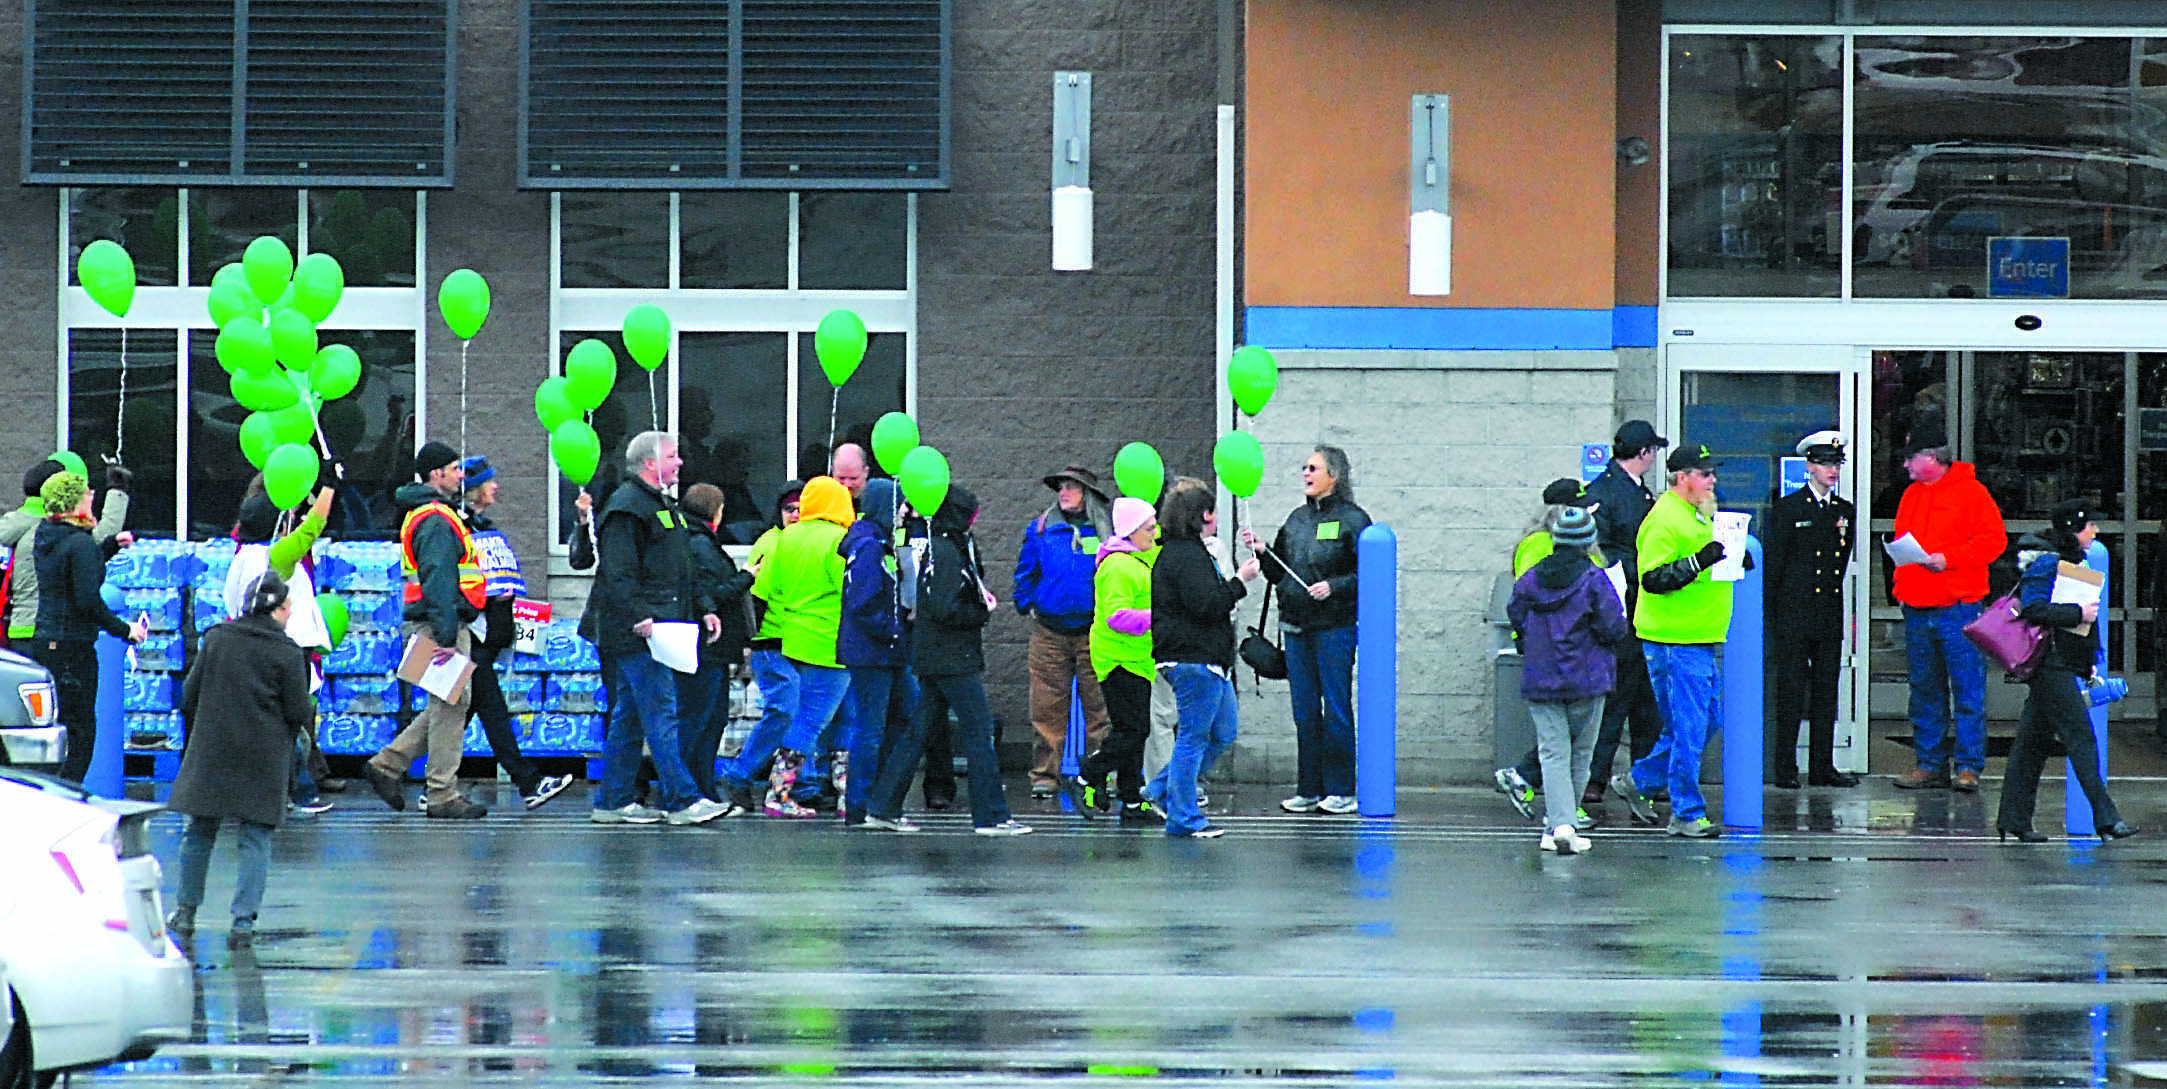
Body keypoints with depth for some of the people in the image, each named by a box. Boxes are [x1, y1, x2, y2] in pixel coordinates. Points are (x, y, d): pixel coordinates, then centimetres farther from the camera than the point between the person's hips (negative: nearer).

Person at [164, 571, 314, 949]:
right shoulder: (287, 653, -8)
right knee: (255, 836, 4)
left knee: (200, 831, 14)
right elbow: (299, 712, -7)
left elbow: (190, 695, 5)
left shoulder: (215, 638, 1)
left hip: (211, 751, 3)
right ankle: (243, 920, -2)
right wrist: (310, 713, 15)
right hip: (263, 757, -3)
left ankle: (185, 911, 20)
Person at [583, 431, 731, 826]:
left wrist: (703, 609, 19)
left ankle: (613, 802, 14)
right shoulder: (627, 506, -11)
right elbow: (618, 573, -19)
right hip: (635, 634, -10)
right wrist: (639, 617, -27)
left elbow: (682, 572, 29)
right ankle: (682, 801, -14)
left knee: (629, 717, 11)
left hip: (660, 628, 10)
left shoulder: (663, 505, 22)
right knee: (662, 715, -12)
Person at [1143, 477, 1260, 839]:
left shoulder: (1179, 551, 18)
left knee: (1224, 732, 15)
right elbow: (1206, 604, -23)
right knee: (1194, 738, -4)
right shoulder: (1185, 556, -16)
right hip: (1194, 660, -11)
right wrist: (1240, 581, -14)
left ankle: (1162, 789, 20)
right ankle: (1184, 819, 2)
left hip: (1208, 660, 11)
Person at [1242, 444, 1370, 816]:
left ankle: (1340, 789, 3)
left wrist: (1334, 586, -20)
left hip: (1335, 627, -6)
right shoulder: (1297, 519, 15)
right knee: (1304, 709, 8)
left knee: (1336, 708, -3)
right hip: (1296, 626, 6)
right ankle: (1308, 789, 14)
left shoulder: (1352, 520, -5)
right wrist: (1262, 552, 1)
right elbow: (1279, 575, 18)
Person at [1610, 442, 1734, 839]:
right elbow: (1653, 578, -21)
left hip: (1701, 641, 10)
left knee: (1706, 721, 14)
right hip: (1674, 642, -10)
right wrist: (1698, 561, -29)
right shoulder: (1664, 520, -15)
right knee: (1688, 728, -6)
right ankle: (1687, 814, 1)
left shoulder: (1700, 515, 17)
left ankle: (1637, 781, 26)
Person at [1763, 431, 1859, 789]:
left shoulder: (1846, 511, 14)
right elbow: (1772, 564, -1)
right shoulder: (1787, 509, 0)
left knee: (1826, 693, 5)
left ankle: (1822, 766, 9)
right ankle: (1785, 768, -1)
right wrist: (1769, 618, -6)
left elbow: (1844, 564, 18)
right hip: (1793, 618, -5)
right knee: (1792, 692, -5)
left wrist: (1845, 612, 12)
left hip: (1830, 619, 5)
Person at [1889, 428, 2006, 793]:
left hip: (1959, 608, -7)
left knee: (1968, 691, -5)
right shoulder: (1912, 495, 16)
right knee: (1925, 692, 9)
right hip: (1917, 609, 7)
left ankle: (1968, 766, -2)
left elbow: (1994, 540, -9)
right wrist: (1900, 587, 11)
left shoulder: (1970, 492, -4)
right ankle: (1931, 764, 14)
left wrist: (1948, 559, -17)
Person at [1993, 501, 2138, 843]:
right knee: (2080, 737, -11)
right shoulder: (2045, 564, -13)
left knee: (2034, 738, 10)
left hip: (2065, 664, 10)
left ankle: (2013, 819, 13)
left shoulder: (2073, 561, 17)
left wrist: (2091, 661, 18)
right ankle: (2104, 818, -14)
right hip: (2051, 664, -10)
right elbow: (2034, 609, -23)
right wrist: (2078, 613, -20)